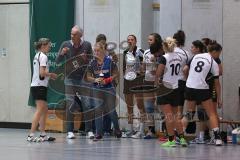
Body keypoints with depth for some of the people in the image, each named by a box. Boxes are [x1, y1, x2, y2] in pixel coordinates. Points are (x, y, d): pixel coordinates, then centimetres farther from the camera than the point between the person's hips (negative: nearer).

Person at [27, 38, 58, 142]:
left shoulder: (37, 55, 17)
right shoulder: (43, 56, -11)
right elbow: (42, 72, -21)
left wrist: (49, 76, 10)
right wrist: (51, 74, -6)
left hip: (35, 85, 10)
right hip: (40, 86, -10)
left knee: (45, 110, 14)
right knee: (40, 110, -10)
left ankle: (43, 135, 17)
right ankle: (31, 135, -14)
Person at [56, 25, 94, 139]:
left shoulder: (87, 45, -1)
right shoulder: (66, 44, -1)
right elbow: (58, 61, 1)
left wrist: (86, 59, -17)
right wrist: (62, 54, -19)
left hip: (83, 78, 0)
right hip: (70, 78, 0)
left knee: (87, 104, -3)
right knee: (70, 105, -3)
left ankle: (89, 130, 4)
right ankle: (70, 131, 1)